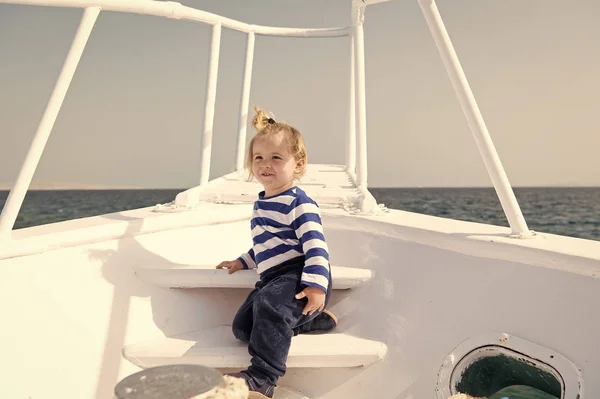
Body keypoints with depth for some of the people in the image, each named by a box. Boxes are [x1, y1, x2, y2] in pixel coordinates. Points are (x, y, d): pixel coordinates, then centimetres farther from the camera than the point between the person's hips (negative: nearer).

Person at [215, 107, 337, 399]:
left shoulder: (299, 203, -12)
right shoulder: (260, 204, 17)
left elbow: (315, 245, -21)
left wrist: (316, 285, -30)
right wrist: (243, 262, 26)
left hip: (298, 276, -10)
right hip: (272, 278, 10)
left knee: (271, 304, -36)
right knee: (242, 327, 6)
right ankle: (315, 319, 11)